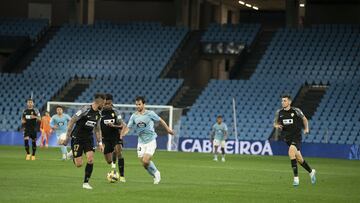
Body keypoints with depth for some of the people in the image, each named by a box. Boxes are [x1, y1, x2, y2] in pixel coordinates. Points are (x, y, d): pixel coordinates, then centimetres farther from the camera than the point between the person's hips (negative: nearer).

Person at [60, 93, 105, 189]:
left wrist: (99, 143, 13)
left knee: (90, 159, -14)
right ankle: (72, 155, 27)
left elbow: (97, 129, 19)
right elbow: (72, 121, -16)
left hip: (88, 138, 6)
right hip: (77, 138, -6)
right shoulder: (86, 109, -17)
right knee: (79, 164, -8)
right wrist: (67, 138, -16)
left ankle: (86, 182, -1)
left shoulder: (98, 114, 5)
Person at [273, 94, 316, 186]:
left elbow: (304, 119, 11)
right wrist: (277, 126, -9)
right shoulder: (279, 112, 2)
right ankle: (311, 171, 36)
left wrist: (306, 128, 0)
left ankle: (296, 178, -24)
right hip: (287, 137, 4)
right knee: (298, 158, 10)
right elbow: (275, 123, 14)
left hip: (296, 136, -4)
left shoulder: (296, 111, -5)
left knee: (291, 152, -27)